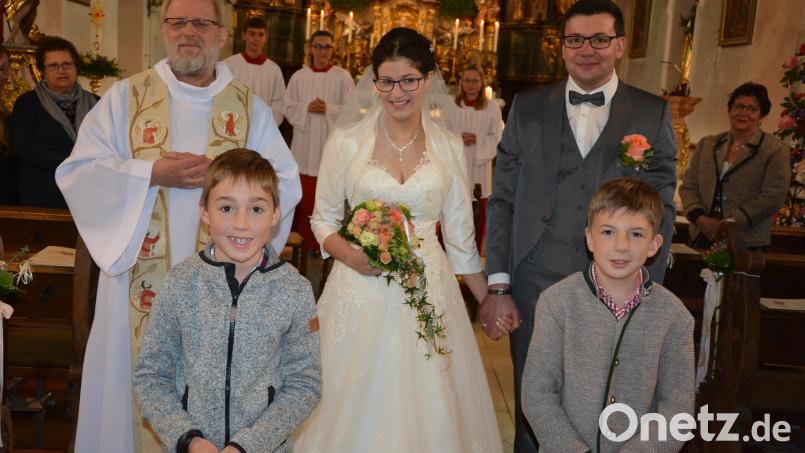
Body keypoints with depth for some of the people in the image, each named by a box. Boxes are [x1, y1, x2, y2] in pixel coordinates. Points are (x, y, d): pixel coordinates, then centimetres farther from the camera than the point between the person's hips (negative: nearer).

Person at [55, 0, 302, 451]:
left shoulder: (251, 108, 6)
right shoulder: (125, 97, 4)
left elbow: (285, 185, -1)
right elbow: (78, 173, -2)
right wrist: (151, 174, -14)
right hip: (142, 280, 0)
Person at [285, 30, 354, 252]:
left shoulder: (343, 77, 1)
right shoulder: (298, 77, 8)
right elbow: (289, 109, 8)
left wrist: (328, 108, -15)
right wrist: (307, 108, -10)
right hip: (305, 144, 2)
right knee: (303, 196, 4)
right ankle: (301, 239, 15)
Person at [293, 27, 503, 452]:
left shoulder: (450, 147, 3)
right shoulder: (346, 141, -3)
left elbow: (459, 236, 8)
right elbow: (323, 220, 5)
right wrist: (350, 255, -15)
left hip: (429, 292, 1)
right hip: (360, 293, -1)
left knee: (428, 409, 8)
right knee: (356, 409, 8)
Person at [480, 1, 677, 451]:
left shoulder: (653, 113, 2)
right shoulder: (527, 107, 4)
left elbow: (662, 210, 3)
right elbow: (502, 199, 3)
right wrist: (498, 286, -3)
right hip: (534, 288, 1)